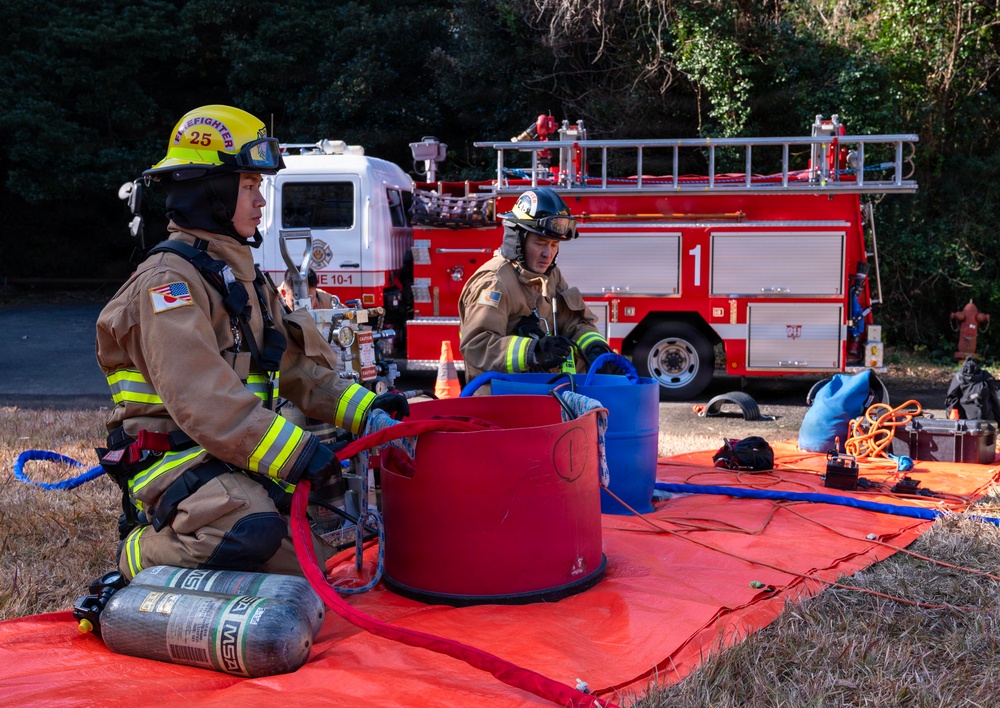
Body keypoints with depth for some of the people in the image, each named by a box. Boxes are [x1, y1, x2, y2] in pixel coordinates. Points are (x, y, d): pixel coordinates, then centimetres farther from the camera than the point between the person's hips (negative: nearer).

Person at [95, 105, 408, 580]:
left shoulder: (243, 276, 18)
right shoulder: (170, 278, -14)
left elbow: (292, 367, 16)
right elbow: (200, 398, -26)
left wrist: (363, 408, 2)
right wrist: (293, 452, -31)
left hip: (238, 460, 9)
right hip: (176, 460, -9)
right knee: (255, 532, -35)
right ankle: (145, 552, -7)